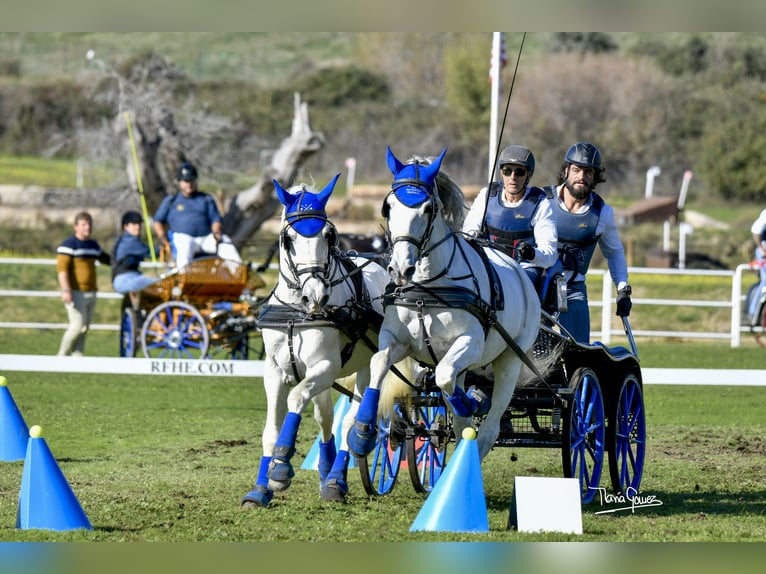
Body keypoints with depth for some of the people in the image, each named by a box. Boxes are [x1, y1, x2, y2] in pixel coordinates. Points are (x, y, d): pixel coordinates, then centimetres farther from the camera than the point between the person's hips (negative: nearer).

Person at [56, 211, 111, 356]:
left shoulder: (93, 245, 17)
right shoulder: (69, 244, -7)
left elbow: (105, 258, 37)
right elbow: (62, 268, -16)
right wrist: (65, 290, -24)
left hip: (90, 293, 8)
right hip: (75, 293, -8)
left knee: (84, 328, 5)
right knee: (77, 326, -14)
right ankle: (62, 356, 0)